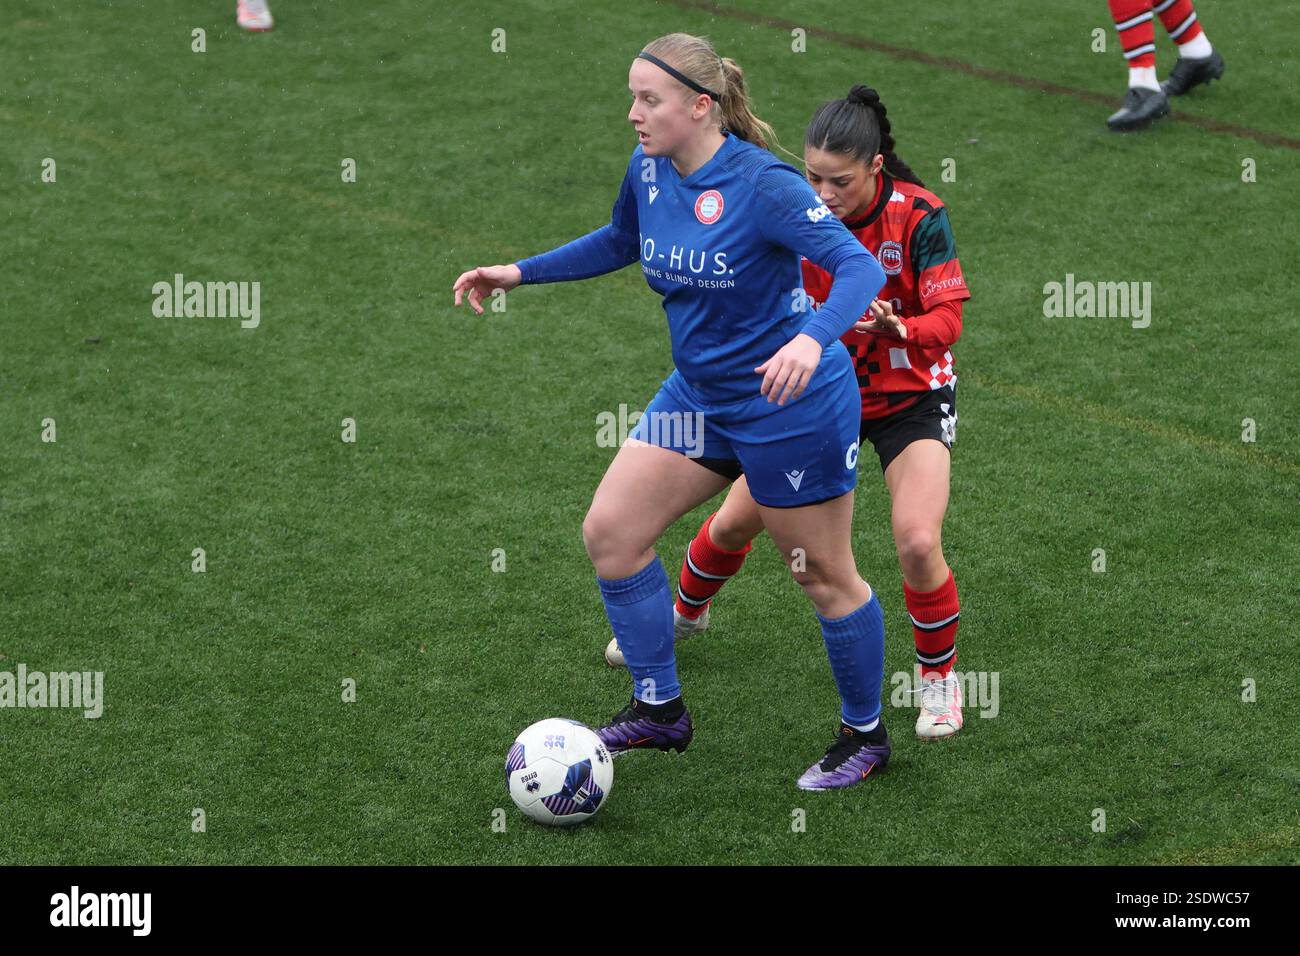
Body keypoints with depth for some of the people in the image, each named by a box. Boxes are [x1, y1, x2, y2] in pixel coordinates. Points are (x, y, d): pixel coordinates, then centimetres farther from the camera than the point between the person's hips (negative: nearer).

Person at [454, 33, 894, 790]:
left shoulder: (762, 184, -24)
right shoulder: (648, 172, -2)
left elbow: (861, 266, -30)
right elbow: (618, 243, 20)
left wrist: (811, 338, -48)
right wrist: (519, 272, 16)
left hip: (791, 405, -7)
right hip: (699, 394, 8)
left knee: (825, 577, 6)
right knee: (611, 532, 2)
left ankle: (866, 734, 27)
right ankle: (660, 711, 16)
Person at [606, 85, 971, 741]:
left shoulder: (917, 215, -22)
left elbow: (947, 319, -22)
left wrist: (896, 328, -42)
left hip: (910, 397, -4)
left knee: (917, 541, -22)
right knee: (734, 521, 8)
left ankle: (940, 676, 4)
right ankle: (687, 611, 41)